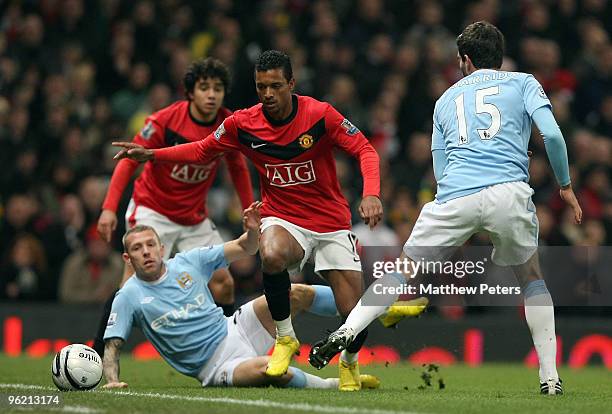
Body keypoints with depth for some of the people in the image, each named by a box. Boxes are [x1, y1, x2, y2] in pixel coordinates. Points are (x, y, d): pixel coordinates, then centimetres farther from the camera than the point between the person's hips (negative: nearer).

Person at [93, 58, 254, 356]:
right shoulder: (166, 120, -20)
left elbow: (237, 168, 10)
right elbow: (130, 160, -15)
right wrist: (109, 207, -24)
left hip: (195, 217, 5)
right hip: (152, 211, -5)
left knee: (223, 284, 0)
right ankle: (96, 355, -15)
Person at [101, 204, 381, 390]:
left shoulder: (188, 262, 5)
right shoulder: (128, 297, -4)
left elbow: (245, 249, 11)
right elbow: (111, 346, -3)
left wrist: (252, 231, -11)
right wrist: (113, 381, -22)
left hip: (233, 329, 5)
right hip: (216, 366, -5)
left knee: (296, 294, -16)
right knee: (266, 368, -38)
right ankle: (332, 386, -20)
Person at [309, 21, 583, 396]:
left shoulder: (447, 98, 27)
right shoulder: (523, 83, 19)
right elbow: (552, 133, 3)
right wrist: (566, 185, 14)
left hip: (455, 196, 1)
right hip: (510, 192, -1)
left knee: (402, 268, 14)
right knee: (532, 279, 20)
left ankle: (347, 332, -2)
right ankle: (550, 376, 11)